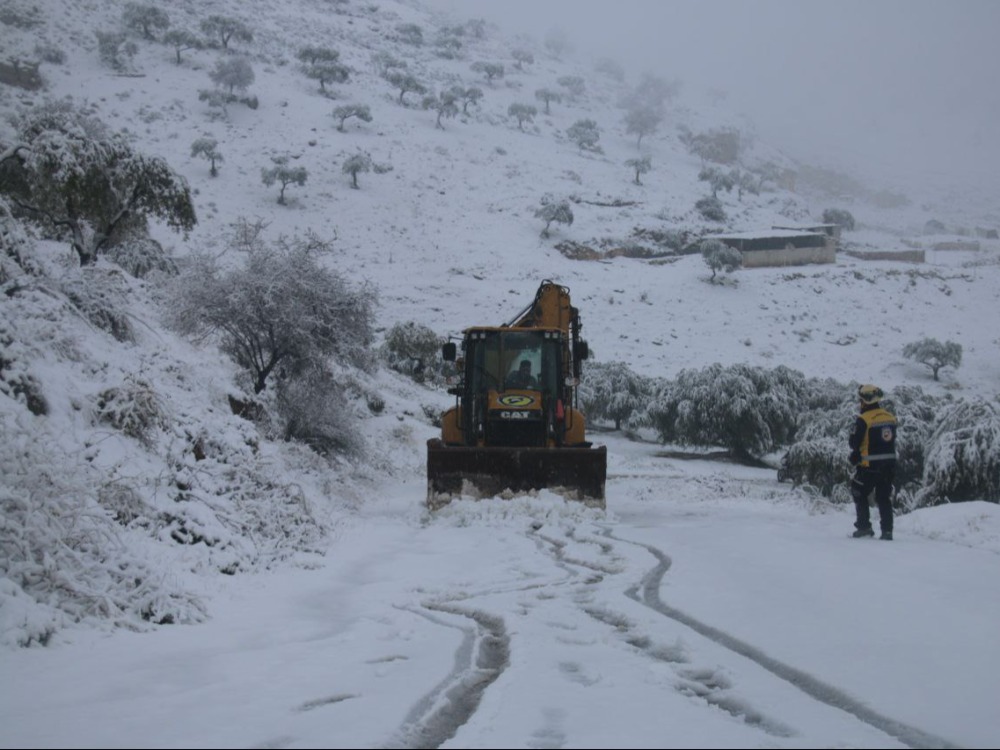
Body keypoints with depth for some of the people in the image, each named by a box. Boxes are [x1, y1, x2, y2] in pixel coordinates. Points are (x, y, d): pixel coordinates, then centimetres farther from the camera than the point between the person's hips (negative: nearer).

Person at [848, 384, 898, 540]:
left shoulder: (863, 420, -16)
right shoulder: (890, 418, 6)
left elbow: (854, 442, -10)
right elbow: (893, 441, 13)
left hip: (869, 466, -6)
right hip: (889, 464, 6)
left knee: (860, 495, 11)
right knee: (884, 498, 12)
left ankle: (864, 526, 6)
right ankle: (887, 530, 8)